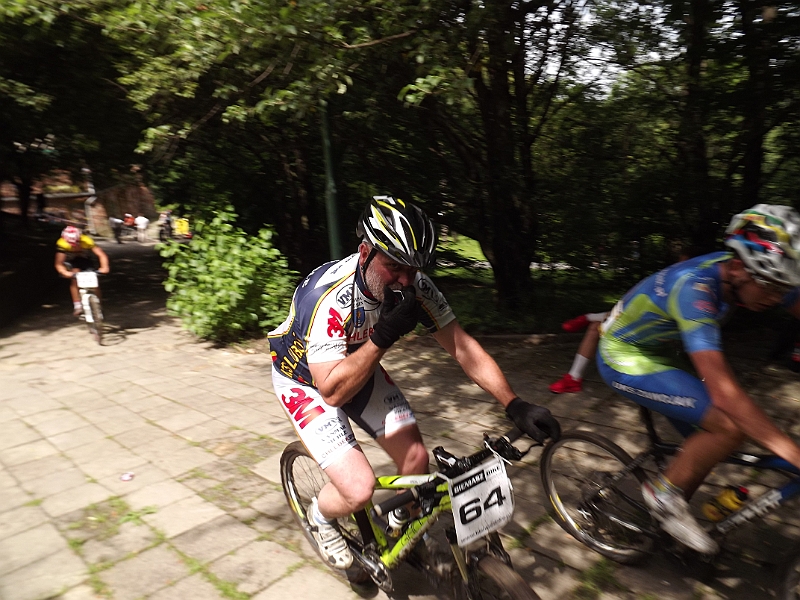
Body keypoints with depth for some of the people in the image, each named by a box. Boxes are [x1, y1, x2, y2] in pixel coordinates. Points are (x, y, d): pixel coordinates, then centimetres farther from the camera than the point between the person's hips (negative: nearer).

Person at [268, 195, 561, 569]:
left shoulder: (414, 286, -22)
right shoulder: (326, 296, -37)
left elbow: (462, 347, -17)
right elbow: (332, 391, -36)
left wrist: (515, 405, -24)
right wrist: (384, 335, -44)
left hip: (362, 366, 5)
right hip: (306, 379, -5)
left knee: (416, 460, -5)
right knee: (359, 489, -16)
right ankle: (320, 516, 21)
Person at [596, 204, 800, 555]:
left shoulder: (746, 273, -13)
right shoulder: (694, 288, -37)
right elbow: (724, 392, -42)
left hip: (659, 351, 8)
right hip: (625, 359, -8)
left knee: (708, 441, 8)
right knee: (731, 425, -20)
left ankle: (674, 508, 32)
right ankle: (664, 493, 1)